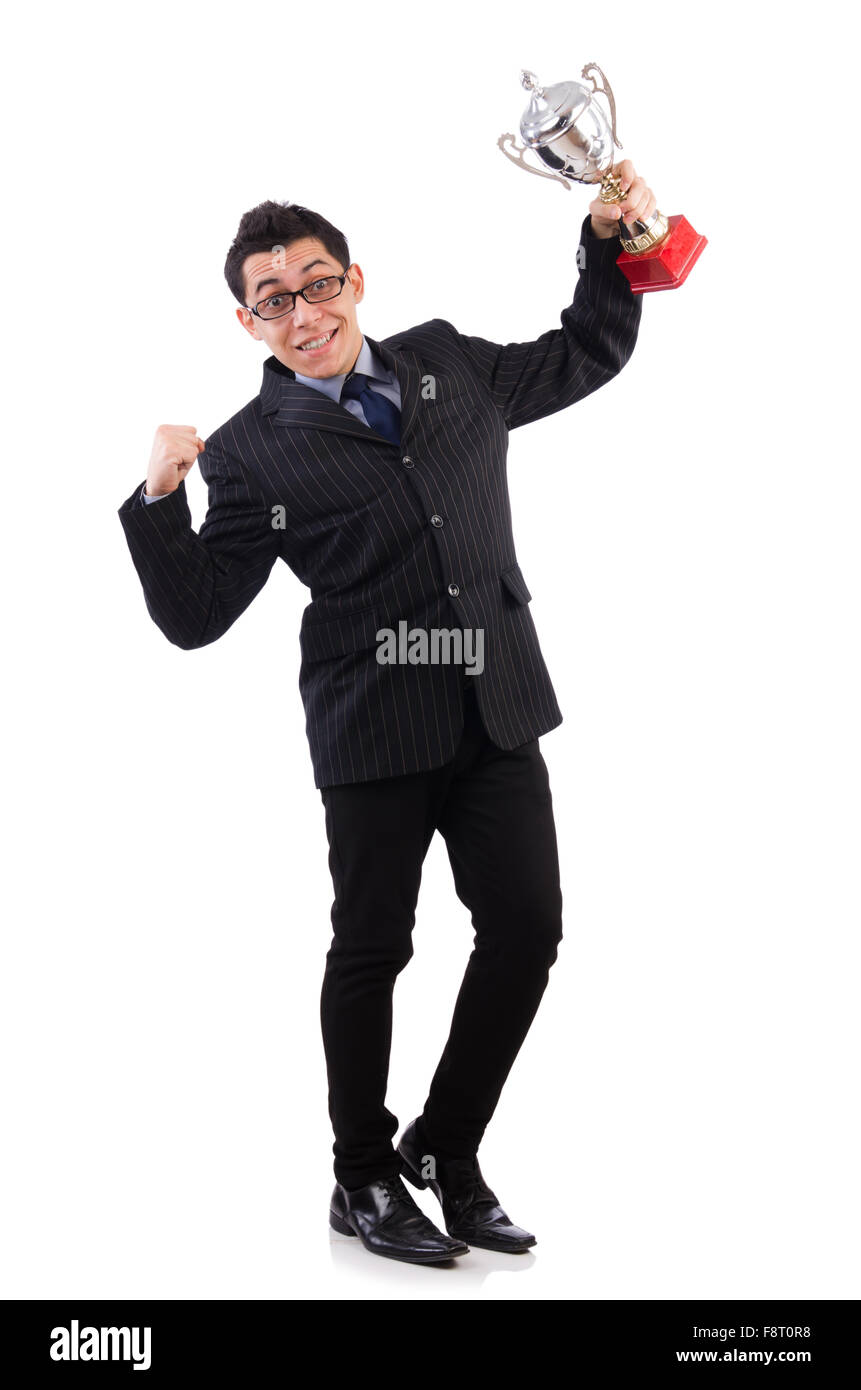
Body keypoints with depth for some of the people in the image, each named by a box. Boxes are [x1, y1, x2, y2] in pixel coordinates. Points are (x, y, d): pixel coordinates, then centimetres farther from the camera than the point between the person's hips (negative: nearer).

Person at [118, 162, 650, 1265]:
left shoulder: (449, 364, 9)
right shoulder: (254, 453, -3)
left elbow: (584, 357, 25)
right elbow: (193, 616, -5)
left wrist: (612, 241, 13)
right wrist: (160, 499, -19)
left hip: (498, 713, 4)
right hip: (375, 729, -4)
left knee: (526, 929, 6)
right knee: (373, 949, 6)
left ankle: (445, 1150, 25)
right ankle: (363, 1181, 25)